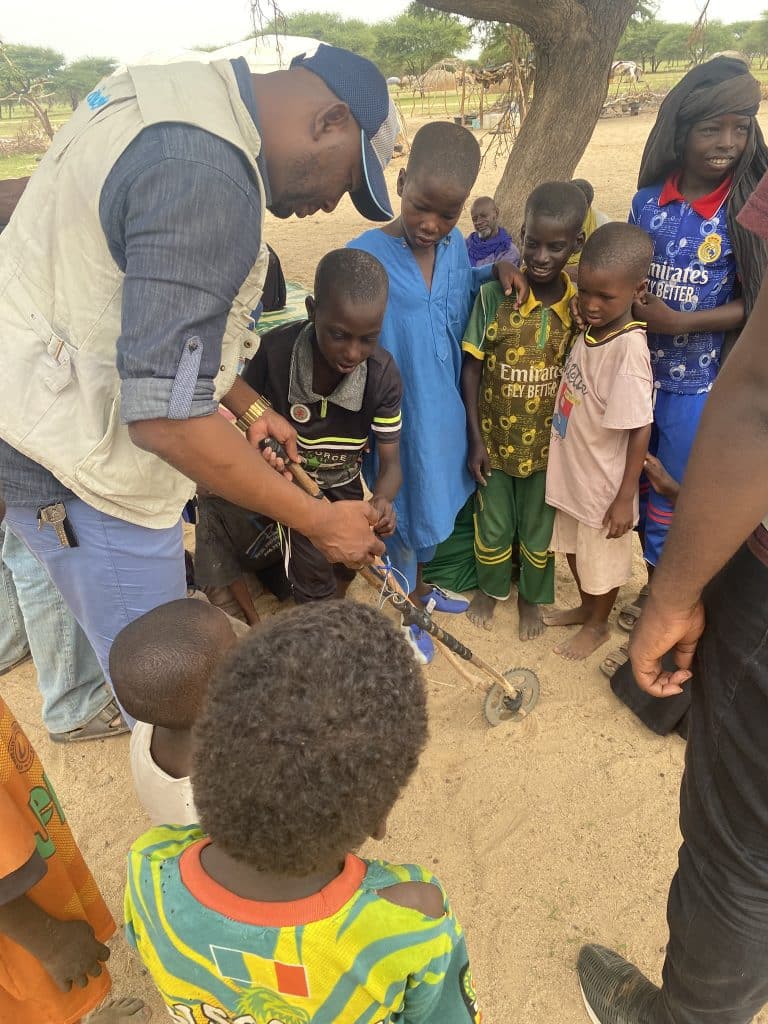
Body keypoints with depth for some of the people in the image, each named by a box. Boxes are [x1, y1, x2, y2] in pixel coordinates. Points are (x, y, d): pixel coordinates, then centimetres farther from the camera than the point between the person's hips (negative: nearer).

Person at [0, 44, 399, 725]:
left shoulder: (183, 95, 7)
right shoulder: (209, 178, -26)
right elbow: (167, 415, -29)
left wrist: (247, 406, 12)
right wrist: (320, 521, -19)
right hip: (83, 469, -10)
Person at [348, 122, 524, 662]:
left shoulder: (454, 245, -3)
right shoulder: (366, 257, -20)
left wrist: (499, 267, -4)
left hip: (445, 408, 6)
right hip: (394, 414, -6)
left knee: (434, 501, 24)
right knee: (401, 511, 11)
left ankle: (419, 584, 50)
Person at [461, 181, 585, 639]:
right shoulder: (494, 296, -13)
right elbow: (471, 368, -8)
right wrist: (476, 440, -8)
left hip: (548, 442, 1)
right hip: (494, 438, 0)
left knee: (538, 529, 18)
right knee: (492, 526, 17)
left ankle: (531, 597, 44)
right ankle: (491, 588, 45)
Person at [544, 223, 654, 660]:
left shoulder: (628, 348, -28)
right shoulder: (591, 326, -5)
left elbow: (640, 430, -23)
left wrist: (625, 497, -18)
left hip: (604, 481, -7)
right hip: (574, 471, 7)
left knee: (603, 559, 17)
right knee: (575, 548, 26)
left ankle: (598, 625, 42)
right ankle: (586, 607, 51)